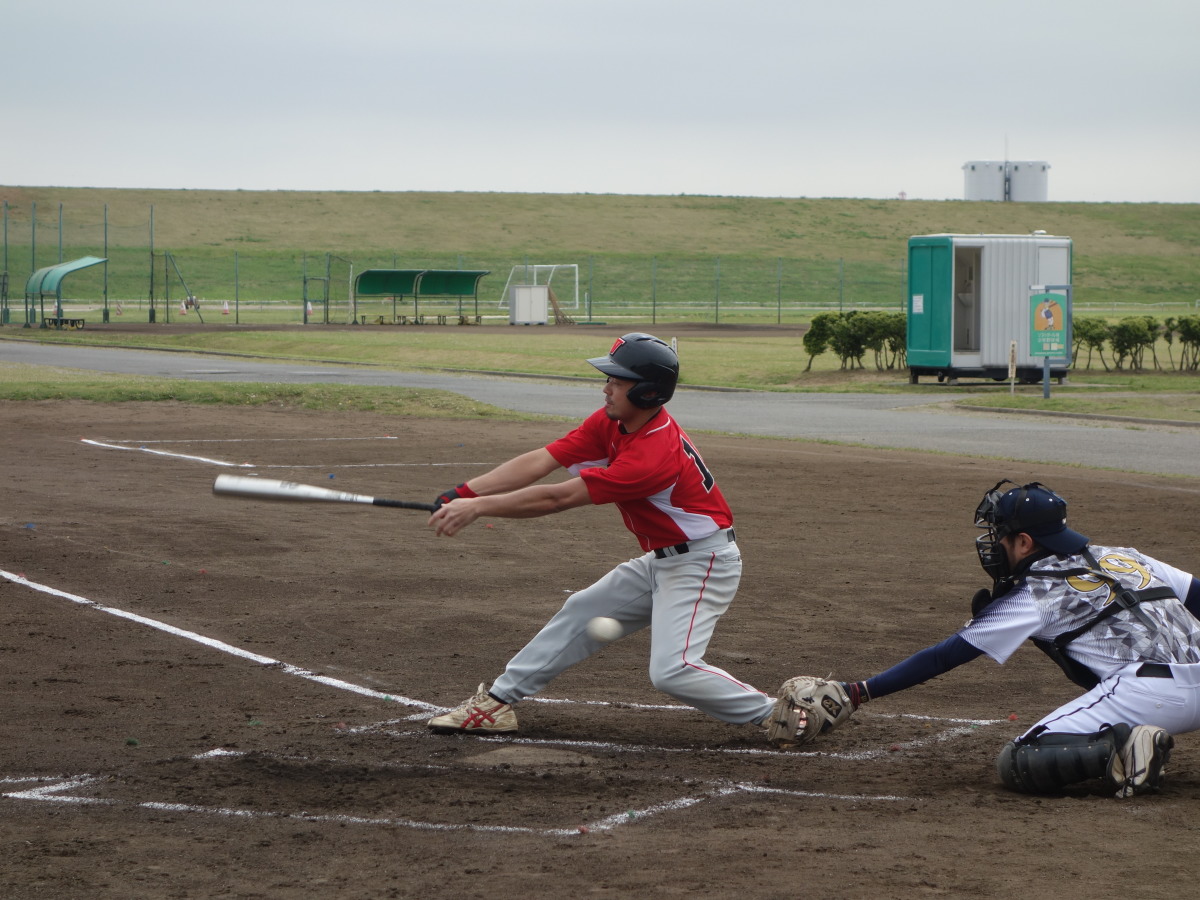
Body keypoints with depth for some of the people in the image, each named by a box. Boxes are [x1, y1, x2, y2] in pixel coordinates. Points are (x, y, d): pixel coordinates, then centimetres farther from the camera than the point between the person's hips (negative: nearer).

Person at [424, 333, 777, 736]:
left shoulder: (654, 455, -31)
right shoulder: (610, 423, -3)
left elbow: (558, 498, -29)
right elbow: (538, 462, -9)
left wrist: (477, 507, -27)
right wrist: (465, 492, -20)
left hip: (702, 562, -10)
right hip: (660, 561, 10)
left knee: (671, 671, -22)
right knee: (580, 613, 13)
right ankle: (497, 702, 21)